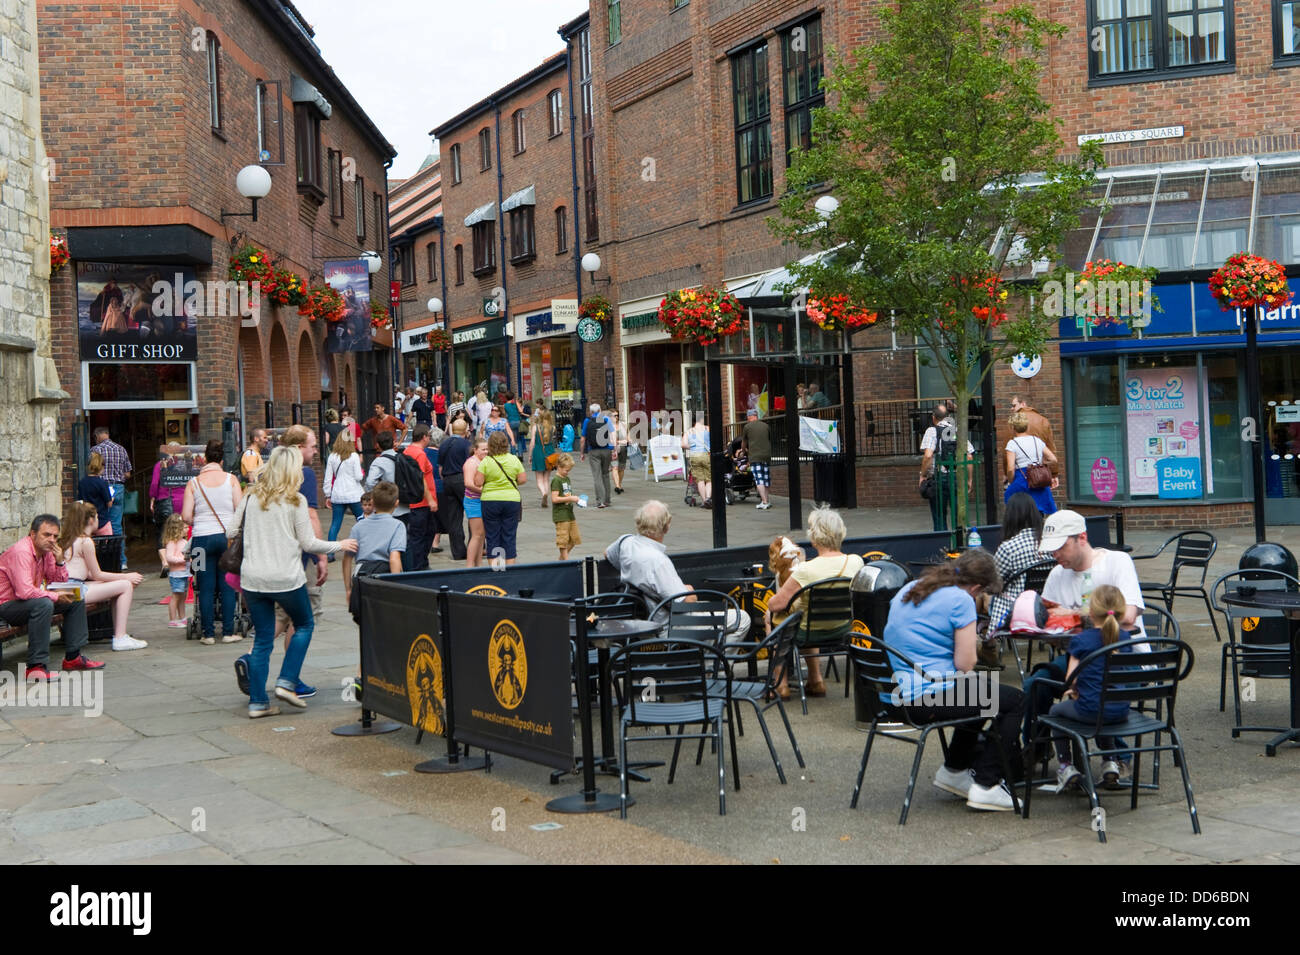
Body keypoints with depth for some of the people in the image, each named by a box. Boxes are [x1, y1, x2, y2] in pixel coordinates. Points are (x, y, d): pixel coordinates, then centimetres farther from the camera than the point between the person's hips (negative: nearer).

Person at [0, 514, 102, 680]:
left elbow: (62, 584, 10)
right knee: (43, 604, -37)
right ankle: (36, 667, -34)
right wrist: (56, 596, -22)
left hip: (32, 600, 10)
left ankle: (73, 657, 13)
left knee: (76, 600, 9)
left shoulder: (46, 551, 4)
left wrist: (59, 562, -8)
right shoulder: (21, 552, -24)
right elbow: (24, 591, -34)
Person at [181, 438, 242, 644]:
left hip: (202, 539, 0)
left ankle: (208, 633, 7)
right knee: (228, 586, 6)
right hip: (227, 536, 0)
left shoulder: (194, 483, -1)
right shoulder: (231, 480, -1)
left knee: (206, 588, 5)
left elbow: (186, 516, -4)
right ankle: (228, 632, 7)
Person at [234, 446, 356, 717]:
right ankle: (287, 682, 6)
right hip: (286, 578, -4)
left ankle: (257, 702, 9)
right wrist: (339, 545, 9)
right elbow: (308, 543, -5)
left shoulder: (252, 497, 6)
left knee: (263, 637, 11)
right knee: (305, 624, 18)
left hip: (252, 579, 4)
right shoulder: (295, 501, -7)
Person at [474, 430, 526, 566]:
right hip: (512, 499, 2)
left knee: (492, 536, 6)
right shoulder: (514, 460, 0)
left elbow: (477, 483, -10)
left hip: (490, 500, -2)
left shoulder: (486, 461, -8)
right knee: (509, 536, 8)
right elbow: (522, 479, 1)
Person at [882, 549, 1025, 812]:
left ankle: (953, 770, 34)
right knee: (1015, 701, 6)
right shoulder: (960, 600, -12)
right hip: (930, 698, -9)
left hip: (897, 694, 9)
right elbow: (965, 664, -15)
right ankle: (985, 785, 2)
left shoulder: (908, 590, 13)